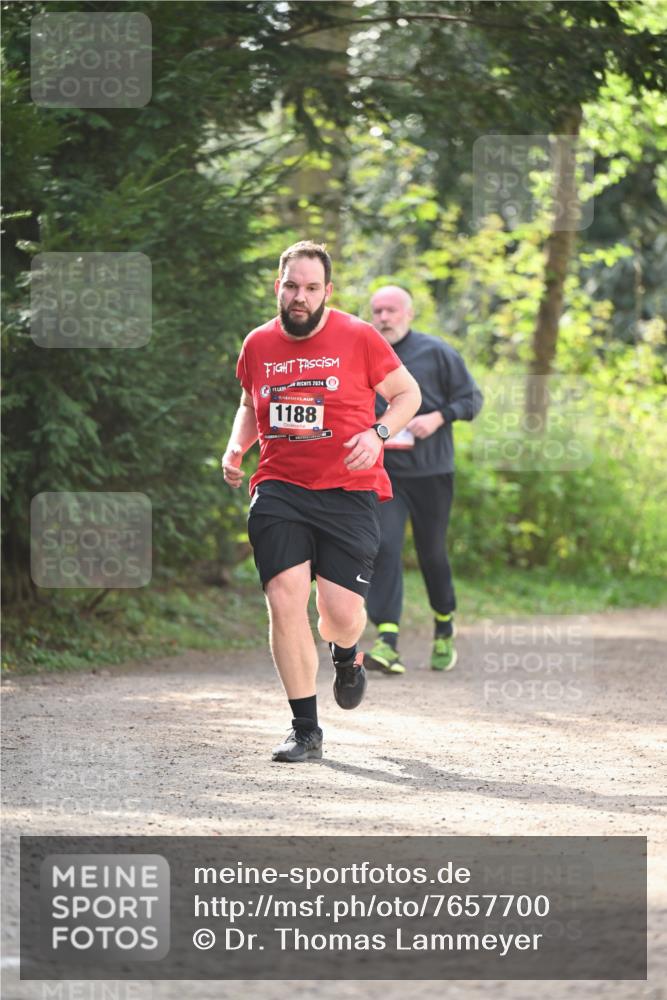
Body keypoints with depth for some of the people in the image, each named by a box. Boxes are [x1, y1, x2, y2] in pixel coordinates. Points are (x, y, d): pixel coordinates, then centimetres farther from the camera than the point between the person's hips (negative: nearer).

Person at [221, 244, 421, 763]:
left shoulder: (358, 338, -2)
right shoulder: (258, 345, 9)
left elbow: (408, 393, 7)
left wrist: (377, 434, -11)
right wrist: (236, 447, 8)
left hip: (348, 492, -2)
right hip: (279, 491, 2)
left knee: (342, 611, -8)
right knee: (285, 601, -11)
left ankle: (346, 656, 33)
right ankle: (305, 730, 0)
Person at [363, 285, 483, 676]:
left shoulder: (436, 353, -1)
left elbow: (472, 398, 3)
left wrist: (438, 418, -14)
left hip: (431, 471, -1)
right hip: (382, 472, 1)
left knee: (432, 552, 9)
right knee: (384, 548, -16)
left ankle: (445, 629, 35)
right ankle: (388, 643, -23)